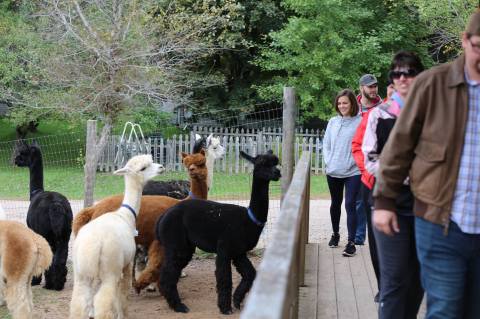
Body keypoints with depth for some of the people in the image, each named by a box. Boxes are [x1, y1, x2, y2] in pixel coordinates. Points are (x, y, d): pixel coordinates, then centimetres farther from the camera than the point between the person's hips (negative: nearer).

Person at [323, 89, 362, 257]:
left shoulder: (360, 122, -7)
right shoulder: (333, 122, 7)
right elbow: (326, 144, 12)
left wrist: (354, 162, -14)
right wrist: (328, 161, 1)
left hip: (353, 172, -5)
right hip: (333, 172, 5)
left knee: (350, 205, -9)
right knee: (335, 204, 18)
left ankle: (351, 242, -6)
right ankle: (335, 234, 36)